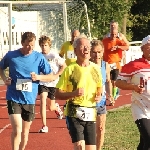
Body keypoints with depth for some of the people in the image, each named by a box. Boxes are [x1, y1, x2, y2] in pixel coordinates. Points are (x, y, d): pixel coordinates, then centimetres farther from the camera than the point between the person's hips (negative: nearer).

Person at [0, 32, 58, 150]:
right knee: (17, 130, -15)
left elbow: (52, 77, 3)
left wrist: (38, 77, -15)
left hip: (30, 99, 2)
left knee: (25, 131, 13)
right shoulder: (11, 56, -3)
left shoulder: (39, 58, -2)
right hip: (14, 99, -2)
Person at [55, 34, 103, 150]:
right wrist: (73, 94, -21)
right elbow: (58, 94, -5)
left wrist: (99, 96, 1)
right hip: (74, 114, -4)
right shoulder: (70, 69, -5)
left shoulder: (96, 68, 7)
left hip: (91, 114, 4)